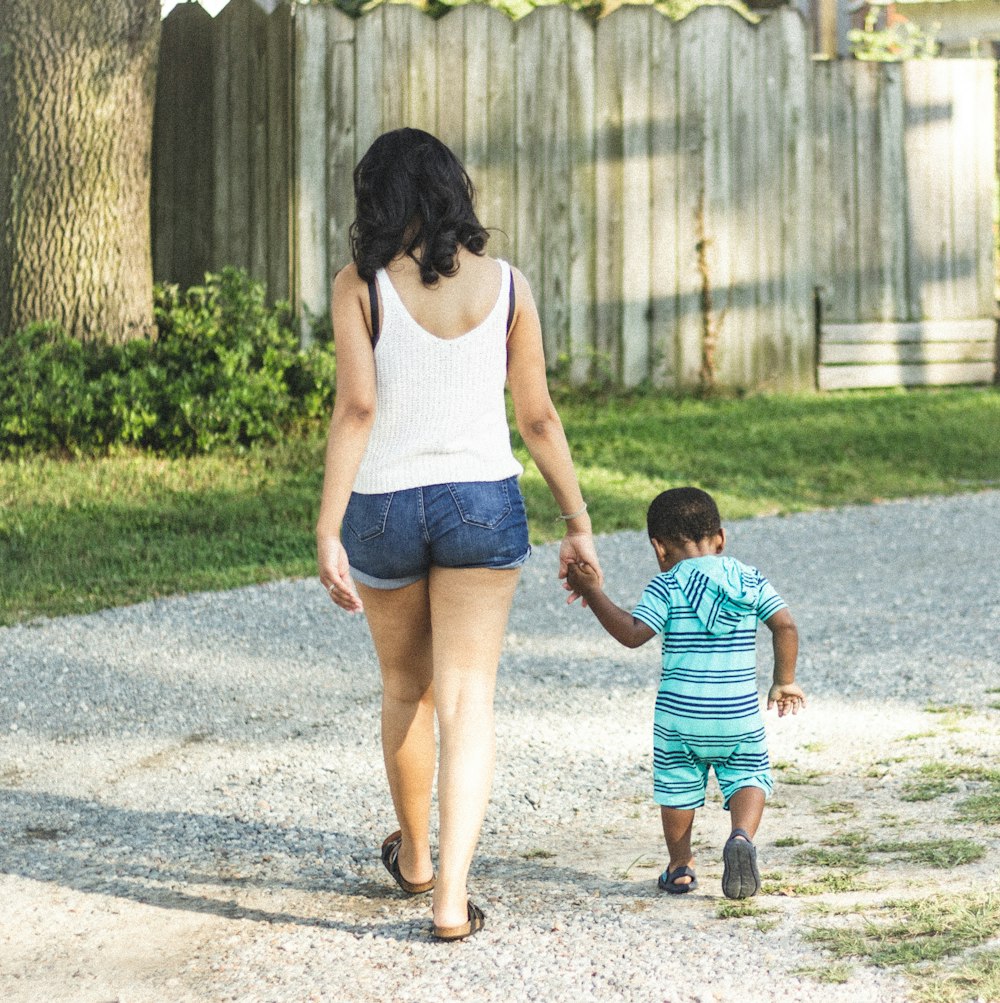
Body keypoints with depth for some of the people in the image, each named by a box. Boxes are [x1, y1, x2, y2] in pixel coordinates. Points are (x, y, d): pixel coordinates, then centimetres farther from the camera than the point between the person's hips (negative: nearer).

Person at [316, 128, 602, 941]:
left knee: (406, 689, 20)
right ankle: (452, 895, -13)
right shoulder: (506, 285, 0)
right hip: (482, 501, 0)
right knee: (468, 697, -2)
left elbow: (355, 409, -15)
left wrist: (329, 534, -15)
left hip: (384, 506, 0)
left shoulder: (361, 286, -6)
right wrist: (578, 523, 11)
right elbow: (538, 416, 2)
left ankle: (416, 856, 40)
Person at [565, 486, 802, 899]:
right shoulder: (751, 580, 5)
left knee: (678, 787, 16)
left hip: (679, 715, -2)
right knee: (748, 778, 14)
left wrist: (593, 593, -9)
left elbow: (632, 633, -15)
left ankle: (680, 867, 23)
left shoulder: (666, 586, -6)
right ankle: (742, 837, -14)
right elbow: (785, 625, 1)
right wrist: (785, 682, 11)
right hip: (739, 715, 2)